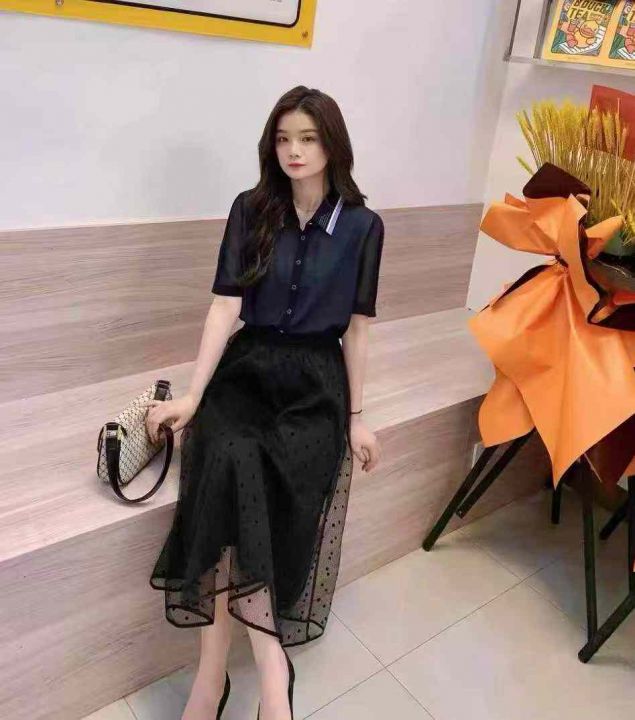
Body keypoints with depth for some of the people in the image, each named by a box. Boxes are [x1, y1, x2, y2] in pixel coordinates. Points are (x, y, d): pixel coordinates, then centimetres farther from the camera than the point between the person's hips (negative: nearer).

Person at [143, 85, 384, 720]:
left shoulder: (362, 226, 1)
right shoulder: (250, 209, 3)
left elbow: (356, 328, 4)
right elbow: (226, 307, -4)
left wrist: (355, 416, 4)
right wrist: (192, 395, -12)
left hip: (317, 379, 0)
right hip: (248, 366, 1)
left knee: (280, 484, -29)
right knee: (229, 460, -31)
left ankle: (216, 664, -18)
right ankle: (269, 660, -23)